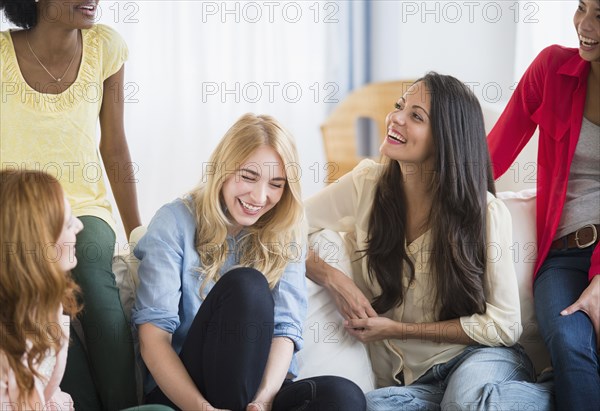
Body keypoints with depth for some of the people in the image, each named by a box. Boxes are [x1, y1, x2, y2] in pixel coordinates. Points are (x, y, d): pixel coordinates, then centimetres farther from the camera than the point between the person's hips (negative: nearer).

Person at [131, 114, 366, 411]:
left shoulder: (287, 237, 9)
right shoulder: (176, 222, -2)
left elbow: (286, 328, -4)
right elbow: (152, 334, -11)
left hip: (261, 387, 3)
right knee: (245, 284, -29)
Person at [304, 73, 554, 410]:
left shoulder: (485, 212, -9)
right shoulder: (367, 185, -2)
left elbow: (503, 325, -7)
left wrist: (397, 329, -10)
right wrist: (335, 280, -15)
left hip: (481, 356, -4)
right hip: (408, 380, 4)